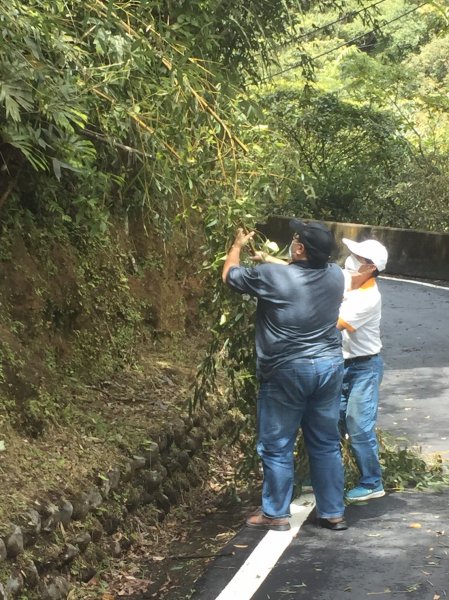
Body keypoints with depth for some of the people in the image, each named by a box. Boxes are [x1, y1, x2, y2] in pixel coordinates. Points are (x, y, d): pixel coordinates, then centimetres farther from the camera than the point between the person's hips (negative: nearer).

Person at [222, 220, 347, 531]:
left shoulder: (271, 276, -14)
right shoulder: (336, 275, 1)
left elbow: (229, 274, 4)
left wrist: (238, 245, 22)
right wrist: (274, 261, 31)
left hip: (287, 371, -5)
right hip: (330, 366, 5)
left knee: (277, 446, 7)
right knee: (326, 444, 12)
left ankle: (275, 514, 15)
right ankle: (333, 513, 18)